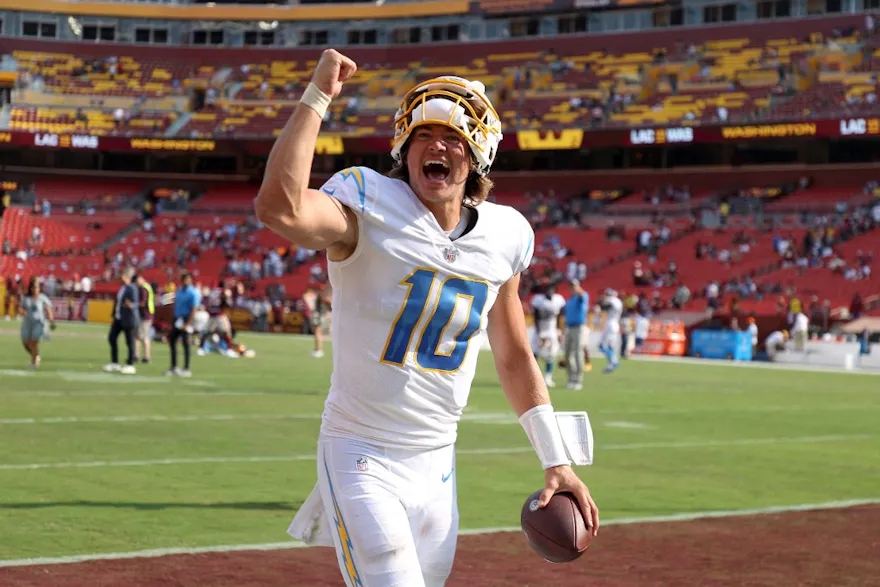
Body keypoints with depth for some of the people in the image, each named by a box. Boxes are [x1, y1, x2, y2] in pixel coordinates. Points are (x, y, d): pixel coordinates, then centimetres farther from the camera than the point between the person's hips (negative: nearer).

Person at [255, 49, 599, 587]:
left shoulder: (503, 236, 4)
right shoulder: (368, 211, -11)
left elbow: (514, 359, 14)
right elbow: (279, 209, -34)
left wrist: (558, 462, 12)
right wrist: (317, 98, -30)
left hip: (438, 465, 5)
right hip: (362, 459, -5)